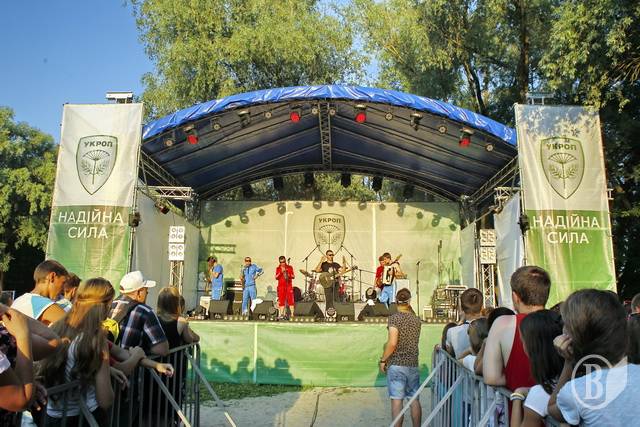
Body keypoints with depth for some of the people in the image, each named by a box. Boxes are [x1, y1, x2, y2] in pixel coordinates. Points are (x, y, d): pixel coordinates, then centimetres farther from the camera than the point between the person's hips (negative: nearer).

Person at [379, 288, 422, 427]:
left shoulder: (394, 318, -12)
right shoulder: (417, 319, 4)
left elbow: (392, 343, -18)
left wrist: (383, 360, -7)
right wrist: (410, 308, 21)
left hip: (396, 365, -5)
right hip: (413, 364, 5)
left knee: (397, 400, -1)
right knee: (415, 400, 11)